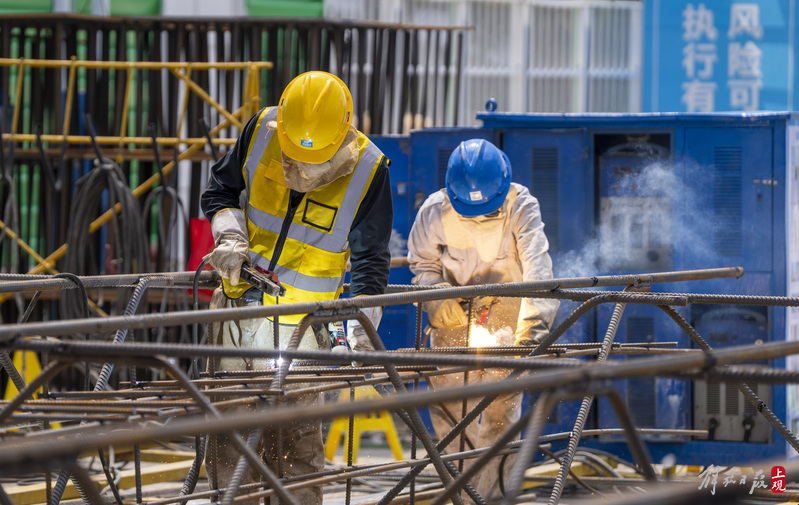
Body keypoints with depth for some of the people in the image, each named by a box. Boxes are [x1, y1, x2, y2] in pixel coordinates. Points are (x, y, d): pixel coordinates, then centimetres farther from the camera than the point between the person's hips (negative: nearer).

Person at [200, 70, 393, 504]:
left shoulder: (368, 171, -12)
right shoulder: (262, 131, -6)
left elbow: (370, 260, -7)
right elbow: (220, 189, 11)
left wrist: (360, 329, -19)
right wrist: (231, 236, -8)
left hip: (300, 323, -3)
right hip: (238, 303, 3)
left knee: (298, 434, -6)